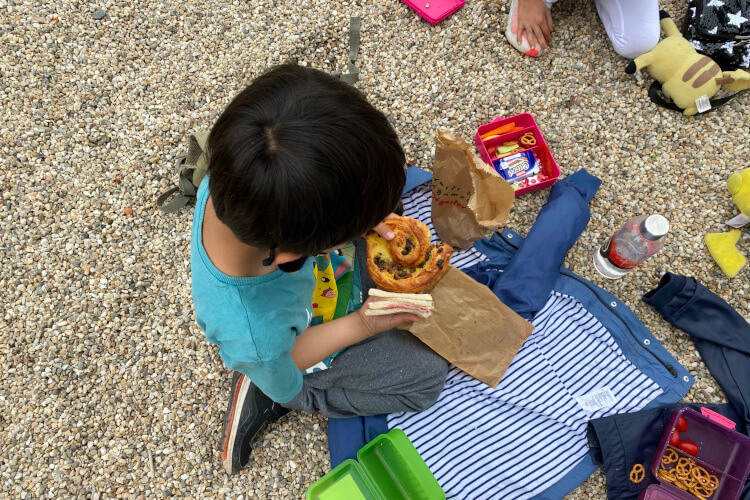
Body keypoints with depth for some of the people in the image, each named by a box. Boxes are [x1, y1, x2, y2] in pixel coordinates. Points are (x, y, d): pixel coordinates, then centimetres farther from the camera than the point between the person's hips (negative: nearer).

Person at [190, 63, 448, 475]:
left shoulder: (238, 172, -36)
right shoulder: (253, 337, -48)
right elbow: (282, 372, -22)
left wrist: (362, 213, -24)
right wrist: (360, 326, -25)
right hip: (309, 338, -5)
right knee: (428, 377, 10)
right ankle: (270, 399, 10)